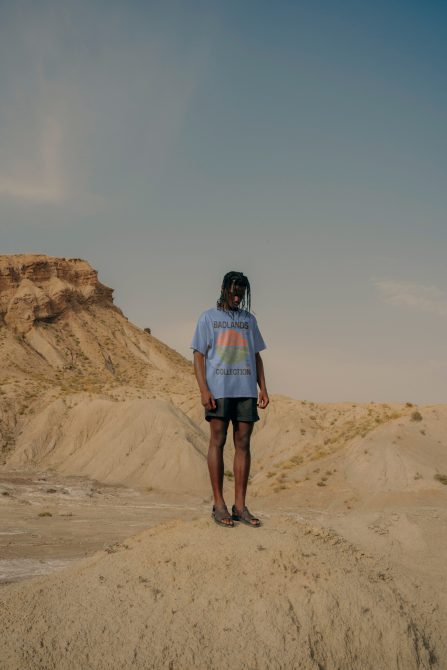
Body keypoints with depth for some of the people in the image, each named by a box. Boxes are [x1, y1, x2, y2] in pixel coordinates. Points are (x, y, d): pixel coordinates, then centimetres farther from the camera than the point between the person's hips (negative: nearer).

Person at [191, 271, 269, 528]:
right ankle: (219, 505, 3)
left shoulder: (250, 320, 17)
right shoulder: (208, 318, 7)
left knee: (243, 444, 2)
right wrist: (203, 389, -10)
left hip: (246, 390, 3)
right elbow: (199, 355, 2)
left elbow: (257, 356, 18)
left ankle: (240, 506, 7)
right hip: (218, 389, -3)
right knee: (218, 442, -3)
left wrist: (263, 388, 7)